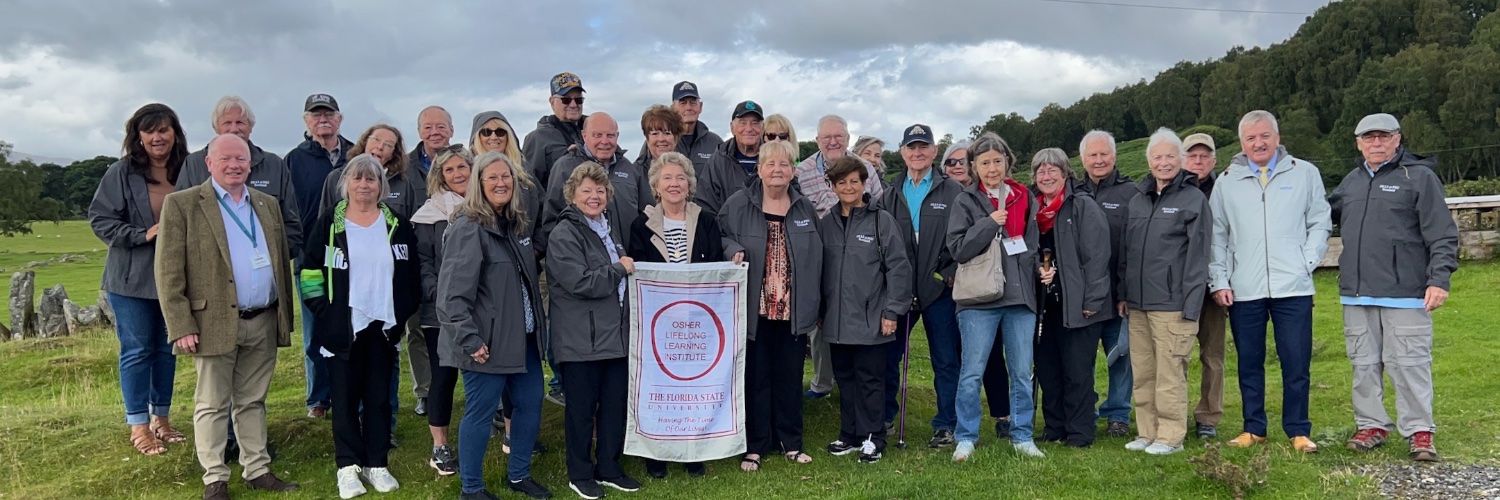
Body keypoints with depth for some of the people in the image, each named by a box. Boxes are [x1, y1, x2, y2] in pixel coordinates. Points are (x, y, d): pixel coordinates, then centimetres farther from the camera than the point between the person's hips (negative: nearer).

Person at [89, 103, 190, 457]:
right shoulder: (121, 174, -6)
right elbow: (99, 219, -7)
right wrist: (143, 235, -18)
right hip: (132, 278, -3)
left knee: (166, 348, 13)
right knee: (137, 350, 2)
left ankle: (161, 419, 26)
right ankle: (138, 427, 12)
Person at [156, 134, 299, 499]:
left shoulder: (268, 205, 12)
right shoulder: (181, 205, -4)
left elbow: (283, 263, 15)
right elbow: (168, 273, -7)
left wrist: (285, 317, 11)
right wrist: (181, 327, -13)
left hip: (263, 323, 5)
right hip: (214, 322, -4)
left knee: (253, 401, 14)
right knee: (212, 405, 5)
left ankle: (257, 470, 22)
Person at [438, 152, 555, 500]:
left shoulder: (518, 222, 10)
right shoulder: (468, 229, -16)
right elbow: (453, 294, -21)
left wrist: (538, 323, 18)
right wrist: (469, 341, -24)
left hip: (523, 337, 8)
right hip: (488, 342, -8)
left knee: (530, 404, 14)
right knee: (480, 413, 1)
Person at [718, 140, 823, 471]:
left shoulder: (805, 209, 7)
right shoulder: (738, 205, -3)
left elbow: (816, 259, 11)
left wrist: (815, 307, 9)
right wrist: (733, 250, -19)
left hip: (793, 310, 3)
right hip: (754, 309, -3)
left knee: (790, 377, 11)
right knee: (755, 377, 3)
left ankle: (791, 442, 25)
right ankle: (754, 446, 15)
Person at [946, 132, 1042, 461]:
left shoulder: (1024, 199, 12)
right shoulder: (965, 202, 0)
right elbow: (957, 248, -11)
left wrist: (1042, 269, 6)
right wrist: (989, 224, -16)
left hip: (1021, 297, 4)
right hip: (980, 299, -3)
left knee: (1022, 373, 8)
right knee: (971, 373, -1)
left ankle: (1022, 436, 20)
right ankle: (965, 439, 9)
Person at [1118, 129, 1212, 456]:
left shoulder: (1194, 199, -3)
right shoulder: (1137, 201, 16)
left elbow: (1197, 256, -8)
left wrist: (1191, 305, -13)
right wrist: (1123, 293, 15)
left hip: (1172, 305, -6)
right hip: (1137, 304, 6)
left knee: (1170, 375, -3)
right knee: (1142, 374, 10)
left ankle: (1170, 436, 7)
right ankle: (1147, 432, 19)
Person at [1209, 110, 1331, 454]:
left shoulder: (1304, 173, 6)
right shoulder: (1227, 182, 9)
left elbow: (1320, 223, 8)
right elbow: (1217, 235, 8)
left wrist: (1307, 262, -4)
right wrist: (1219, 280, 1)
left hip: (1293, 287, -1)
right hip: (1243, 291, 1)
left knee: (1296, 365, 2)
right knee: (1249, 364, 9)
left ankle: (1298, 431, 13)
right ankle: (1253, 428, 20)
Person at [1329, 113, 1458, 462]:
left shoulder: (1419, 177, -3)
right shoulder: (1351, 182, 14)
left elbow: (1442, 235, -6)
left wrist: (1439, 279, -14)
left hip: (1405, 293, -5)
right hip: (1356, 293, 5)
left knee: (1408, 364, -2)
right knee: (1364, 364, 11)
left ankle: (1419, 432, 8)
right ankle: (1372, 425, 22)